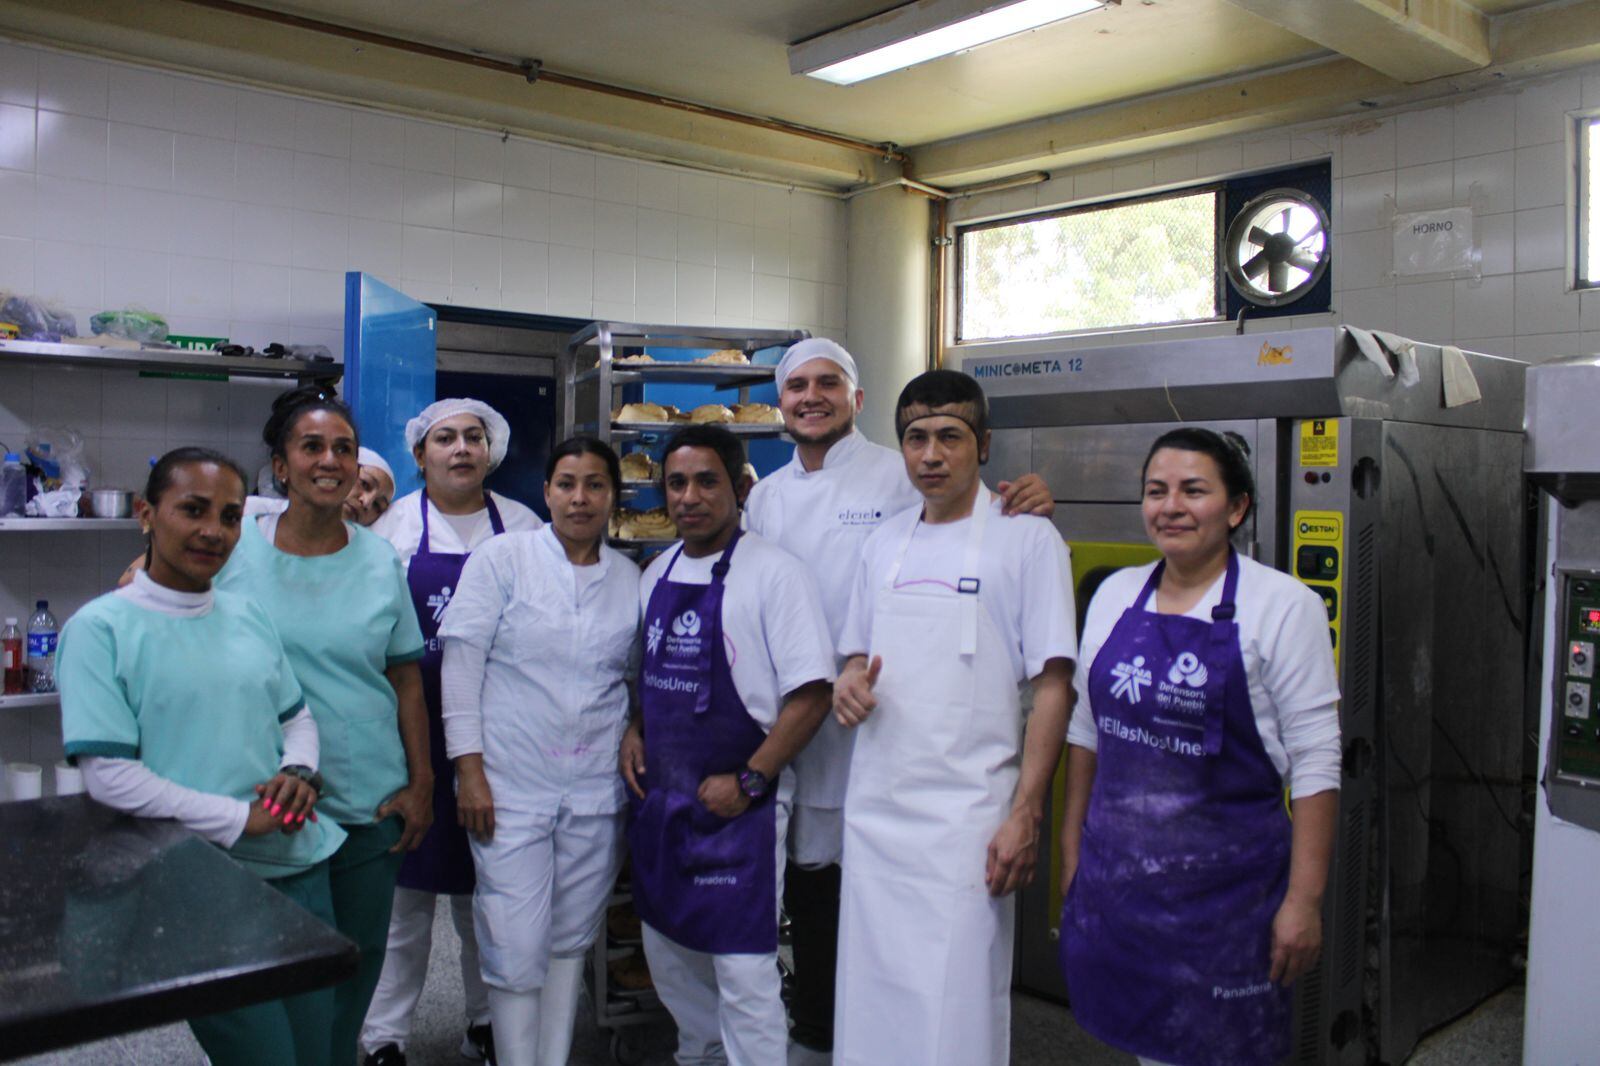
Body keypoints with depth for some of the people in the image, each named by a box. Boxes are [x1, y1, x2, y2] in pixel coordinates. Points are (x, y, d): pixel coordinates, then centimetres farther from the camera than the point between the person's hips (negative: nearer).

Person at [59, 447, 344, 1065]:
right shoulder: (100, 628, -10)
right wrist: (241, 820, -17)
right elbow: (108, 775, -15)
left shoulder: (248, 615, 8)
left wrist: (299, 771, -6)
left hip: (299, 865, 6)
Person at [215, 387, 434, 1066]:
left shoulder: (379, 559, 0)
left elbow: (407, 682, 4)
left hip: (371, 805, 2)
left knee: (355, 967, 15)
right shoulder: (235, 552, -5)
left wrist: (420, 786, 3)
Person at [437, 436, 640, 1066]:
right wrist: (469, 770, -9)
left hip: (595, 789, 3)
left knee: (571, 941, 14)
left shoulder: (629, 577, 7)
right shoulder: (501, 559, -2)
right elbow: (462, 665, -5)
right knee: (516, 949, -2)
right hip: (511, 785, -3)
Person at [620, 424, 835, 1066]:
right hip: (658, 792, 7)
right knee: (667, 948, 19)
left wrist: (748, 781, -16)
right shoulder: (658, 573, 8)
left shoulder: (774, 573, -13)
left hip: (736, 801, -7)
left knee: (743, 966, -3)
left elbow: (810, 694, -16)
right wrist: (633, 731, 5)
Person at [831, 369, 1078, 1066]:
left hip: (966, 818, -5)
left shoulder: (1026, 538, -4)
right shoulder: (885, 542, 12)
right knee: (871, 1001, 12)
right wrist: (849, 682, -3)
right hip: (874, 807, 5)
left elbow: (1053, 683, -7)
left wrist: (1026, 814, -13)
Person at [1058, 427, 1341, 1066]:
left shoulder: (1282, 606, -8)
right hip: (1116, 875, 4)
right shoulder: (1115, 594, 6)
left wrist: (1304, 900, -12)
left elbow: (1315, 762, -10)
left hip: (1226, 885, -4)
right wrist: (1072, 848, 13)